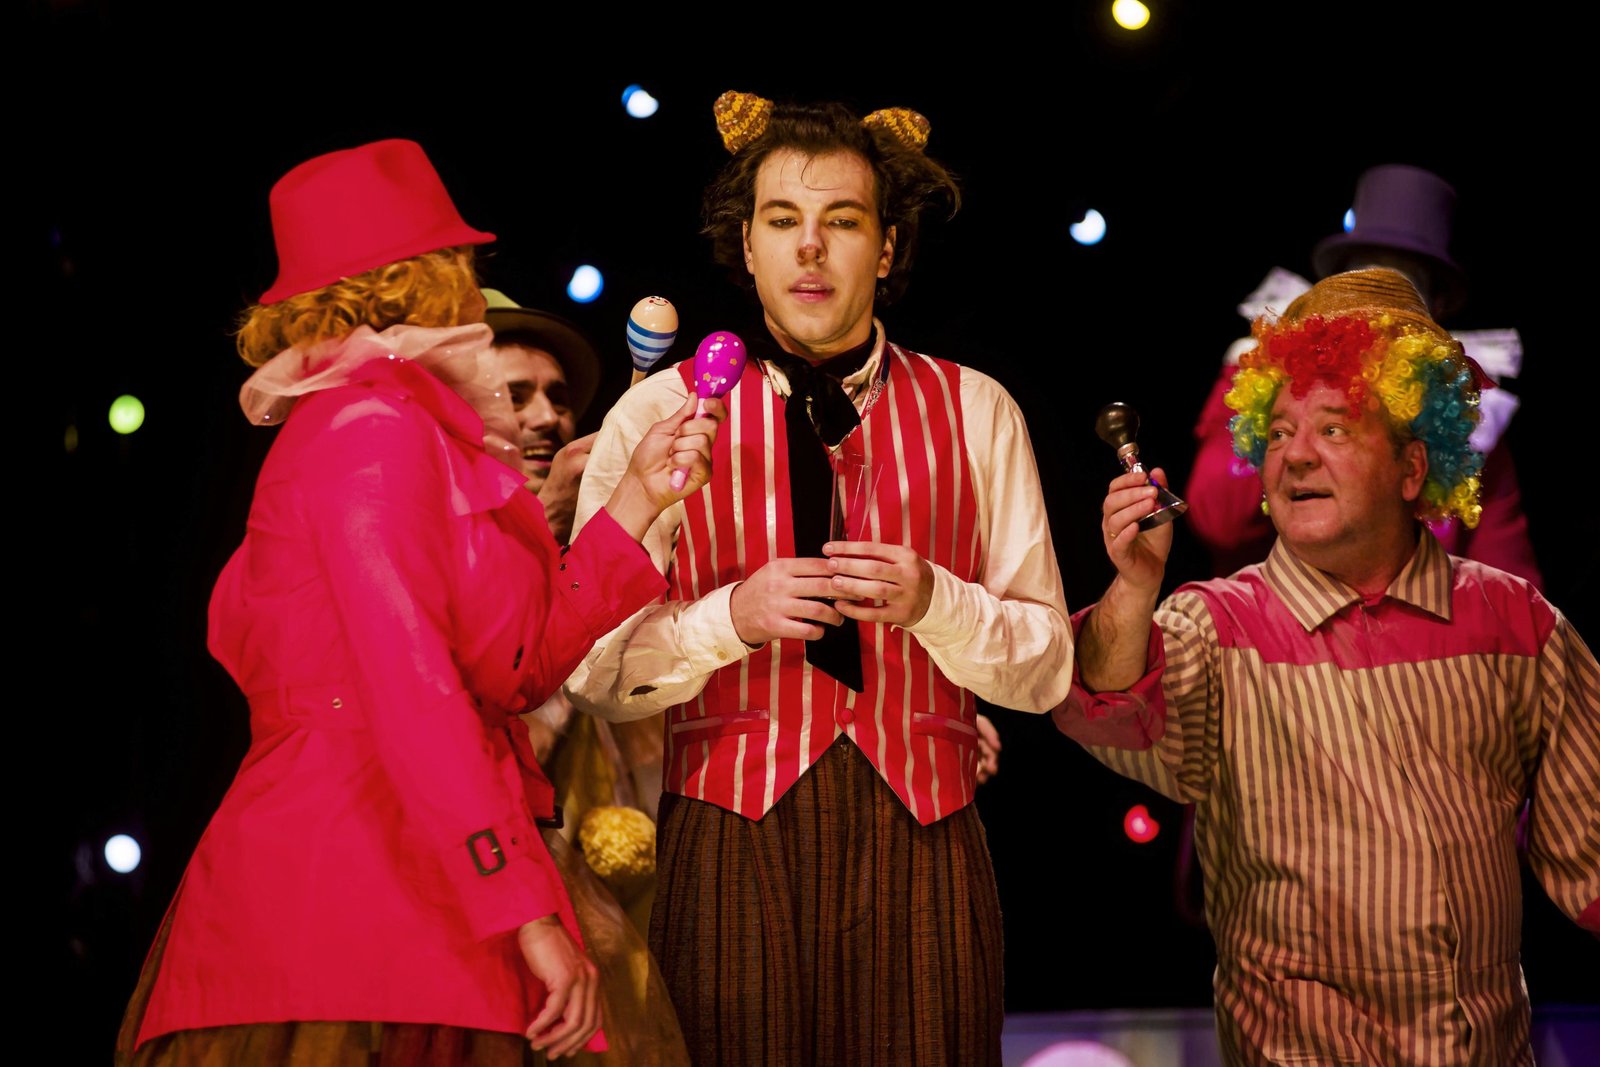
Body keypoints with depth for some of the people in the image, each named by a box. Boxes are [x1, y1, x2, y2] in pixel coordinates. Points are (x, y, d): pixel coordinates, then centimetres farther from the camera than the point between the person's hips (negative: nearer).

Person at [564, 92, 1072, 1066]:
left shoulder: (976, 412, 10)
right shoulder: (657, 416, 5)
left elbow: (1049, 665, 7)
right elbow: (587, 666, 0)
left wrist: (935, 603, -12)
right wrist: (728, 619, -16)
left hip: (921, 840, 1)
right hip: (730, 844, -1)